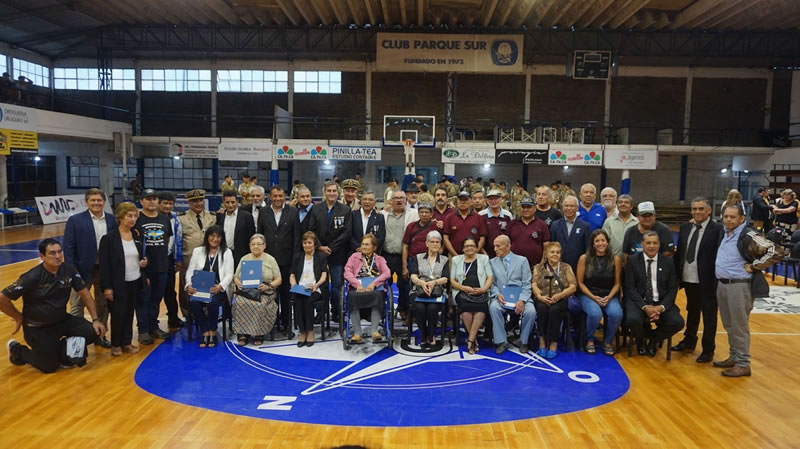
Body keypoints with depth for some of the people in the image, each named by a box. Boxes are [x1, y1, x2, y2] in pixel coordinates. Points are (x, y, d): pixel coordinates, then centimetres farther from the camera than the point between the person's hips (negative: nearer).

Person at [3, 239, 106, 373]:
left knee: (93, 332, -15)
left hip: (62, 320, 5)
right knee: (50, 366, 1)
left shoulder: (69, 270, -10)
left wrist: (95, 319, -5)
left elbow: (85, 294, -1)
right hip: (37, 327, -4)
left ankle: (60, 349, 11)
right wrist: (19, 318, -8)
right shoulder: (33, 277, -23)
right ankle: (17, 350, 27)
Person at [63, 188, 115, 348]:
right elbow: (68, 247, -9)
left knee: (103, 305, 15)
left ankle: (100, 334, 30)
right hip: (83, 270, -3)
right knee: (77, 306, 6)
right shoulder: (75, 220, -7)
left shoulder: (112, 220, 1)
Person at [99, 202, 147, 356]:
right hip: (118, 284, -5)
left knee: (130, 313, 11)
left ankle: (126, 343, 23)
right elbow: (104, 264, -12)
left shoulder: (138, 235, 5)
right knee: (118, 314, 3)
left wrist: (144, 262, -5)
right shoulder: (109, 238, -12)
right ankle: (116, 344, 20)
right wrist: (107, 287, -14)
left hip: (135, 282, 5)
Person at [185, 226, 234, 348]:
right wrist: (189, 285, -10)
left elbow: (229, 274, 0)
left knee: (212, 302, -33)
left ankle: (213, 332, -11)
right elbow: (190, 271, 10)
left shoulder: (227, 252, 8)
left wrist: (220, 286, -19)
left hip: (219, 289, -2)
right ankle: (205, 332, -14)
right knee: (194, 302, -30)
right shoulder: (198, 251, 15)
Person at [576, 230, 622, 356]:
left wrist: (608, 298, -11)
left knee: (616, 314, -29)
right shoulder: (584, 258, -3)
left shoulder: (615, 259, 1)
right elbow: (580, 282, 0)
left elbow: (617, 283, 5)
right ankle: (589, 340, -2)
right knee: (595, 313, -33)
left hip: (609, 296, 2)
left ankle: (608, 341, -1)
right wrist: (594, 297, -11)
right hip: (588, 295, -1)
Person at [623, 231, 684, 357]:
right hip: (639, 301, -2)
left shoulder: (668, 261, 5)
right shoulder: (632, 260, 0)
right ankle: (641, 340, 7)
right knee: (633, 320, -32)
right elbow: (630, 288, -4)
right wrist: (645, 307, -18)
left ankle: (654, 338, 9)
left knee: (678, 322, -24)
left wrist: (662, 307, -14)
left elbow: (672, 289, 3)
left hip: (661, 303, 2)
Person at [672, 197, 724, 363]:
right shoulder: (685, 227, 8)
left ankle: (708, 350, 19)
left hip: (707, 281, -6)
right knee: (691, 311, 23)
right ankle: (689, 341, 39)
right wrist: (677, 274, 6)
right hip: (688, 279, 6)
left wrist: (716, 279, -17)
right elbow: (679, 253, 10)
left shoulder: (717, 229, -11)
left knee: (709, 316, 7)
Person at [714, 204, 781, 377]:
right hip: (722, 284, 8)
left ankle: (743, 364, 10)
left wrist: (753, 267, -15)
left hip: (739, 286, -8)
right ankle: (734, 357, 28)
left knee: (739, 327, 0)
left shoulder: (749, 236, -14)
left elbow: (774, 253, -21)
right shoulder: (724, 233, 9)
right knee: (729, 326, 16)